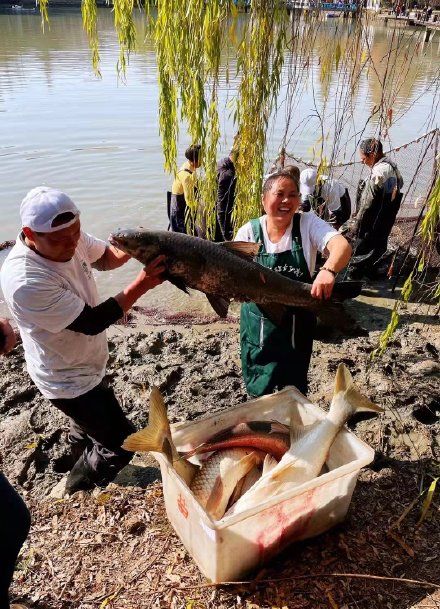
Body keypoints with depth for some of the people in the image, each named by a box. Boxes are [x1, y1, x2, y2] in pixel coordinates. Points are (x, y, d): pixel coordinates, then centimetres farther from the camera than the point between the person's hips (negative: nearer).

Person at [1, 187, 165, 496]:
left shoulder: (69, 238, -15)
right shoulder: (26, 281, -38)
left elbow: (104, 256, 3)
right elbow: (92, 322, -32)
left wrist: (130, 248, -20)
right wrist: (141, 285, -32)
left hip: (87, 363, 8)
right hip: (68, 380, -8)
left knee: (90, 419, 33)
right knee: (121, 444, 3)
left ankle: (82, 464, 63)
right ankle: (79, 490, 32)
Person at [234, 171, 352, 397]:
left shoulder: (308, 223, -10)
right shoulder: (249, 231, -8)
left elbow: (342, 246, -26)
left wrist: (328, 270, -47)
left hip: (297, 324, 0)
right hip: (258, 325, 1)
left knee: (294, 389, 17)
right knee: (259, 391, 16)